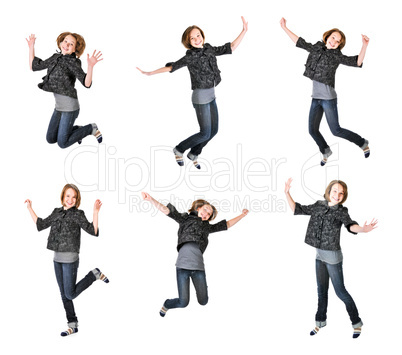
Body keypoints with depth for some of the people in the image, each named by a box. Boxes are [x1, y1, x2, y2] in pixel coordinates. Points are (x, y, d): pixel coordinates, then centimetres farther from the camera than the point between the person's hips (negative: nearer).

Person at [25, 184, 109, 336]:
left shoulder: (78, 214, -8)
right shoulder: (57, 212, 9)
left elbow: (93, 231, -18)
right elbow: (40, 225, 19)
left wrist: (95, 212, -29)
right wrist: (30, 208, 19)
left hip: (70, 258, -6)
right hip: (57, 258, 6)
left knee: (70, 294, -3)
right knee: (64, 295, 10)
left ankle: (95, 274, 13)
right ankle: (73, 325, 19)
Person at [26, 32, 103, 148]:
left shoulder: (73, 62, -13)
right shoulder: (55, 58, 8)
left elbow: (87, 83, -25)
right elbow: (33, 66, 17)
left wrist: (91, 65, -40)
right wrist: (31, 47, 14)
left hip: (70, 107, -8)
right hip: (59, 107, 8)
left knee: (62, 143, -3)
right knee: (50, 139, 14)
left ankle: (91, 129, 11)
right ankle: (78, 130, 26)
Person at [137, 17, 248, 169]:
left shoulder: (209, 49, 4)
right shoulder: (190, 56, -14)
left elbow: (230, 48, 7)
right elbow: (172, 67, -10)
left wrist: (244, 31, 1)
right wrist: (150, 73, -11)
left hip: (211, 96, 7)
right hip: (201, 97, -7)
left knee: (214, 130, 13)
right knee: (205, 133, -3)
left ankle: (193, 154, 31)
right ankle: (179, 150, 17)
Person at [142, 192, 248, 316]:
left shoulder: (207, 227, 26)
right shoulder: (185, 218, 16)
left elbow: (226, 225, 36)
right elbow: (167, 211, 6)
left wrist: (242, 215, 38)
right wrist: (151, 199, -8)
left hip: (198, 265, 4)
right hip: (183, 265, -4)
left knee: (203, 301, 3)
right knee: (183, 302, -7)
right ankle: (165, 306, 24)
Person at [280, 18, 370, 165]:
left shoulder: (337, 56, -7)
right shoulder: (317, 48, 8)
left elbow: (357, 62, -17)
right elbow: (300, 43, 18)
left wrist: (364, 46, -31)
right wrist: (285, 28, 18)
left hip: (328, 98, -6)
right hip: (316, 98, 6)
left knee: (336, 130, -2)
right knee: (313, 130, 9)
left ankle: (363, 143, 18)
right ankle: (326, 152, 35)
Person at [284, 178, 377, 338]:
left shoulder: (341, 211, -12)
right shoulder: (319, 206, 2)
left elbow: (350, 225, -31)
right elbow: (297, 209, 11)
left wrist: (363, 229, -53)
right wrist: (287, 193, 2)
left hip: (333, 256, -5)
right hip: (319, 255, 5)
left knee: (340, 291, 1)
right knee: (322, 290, 18)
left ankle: (356, 322, 17)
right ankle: (320, 321, 32)